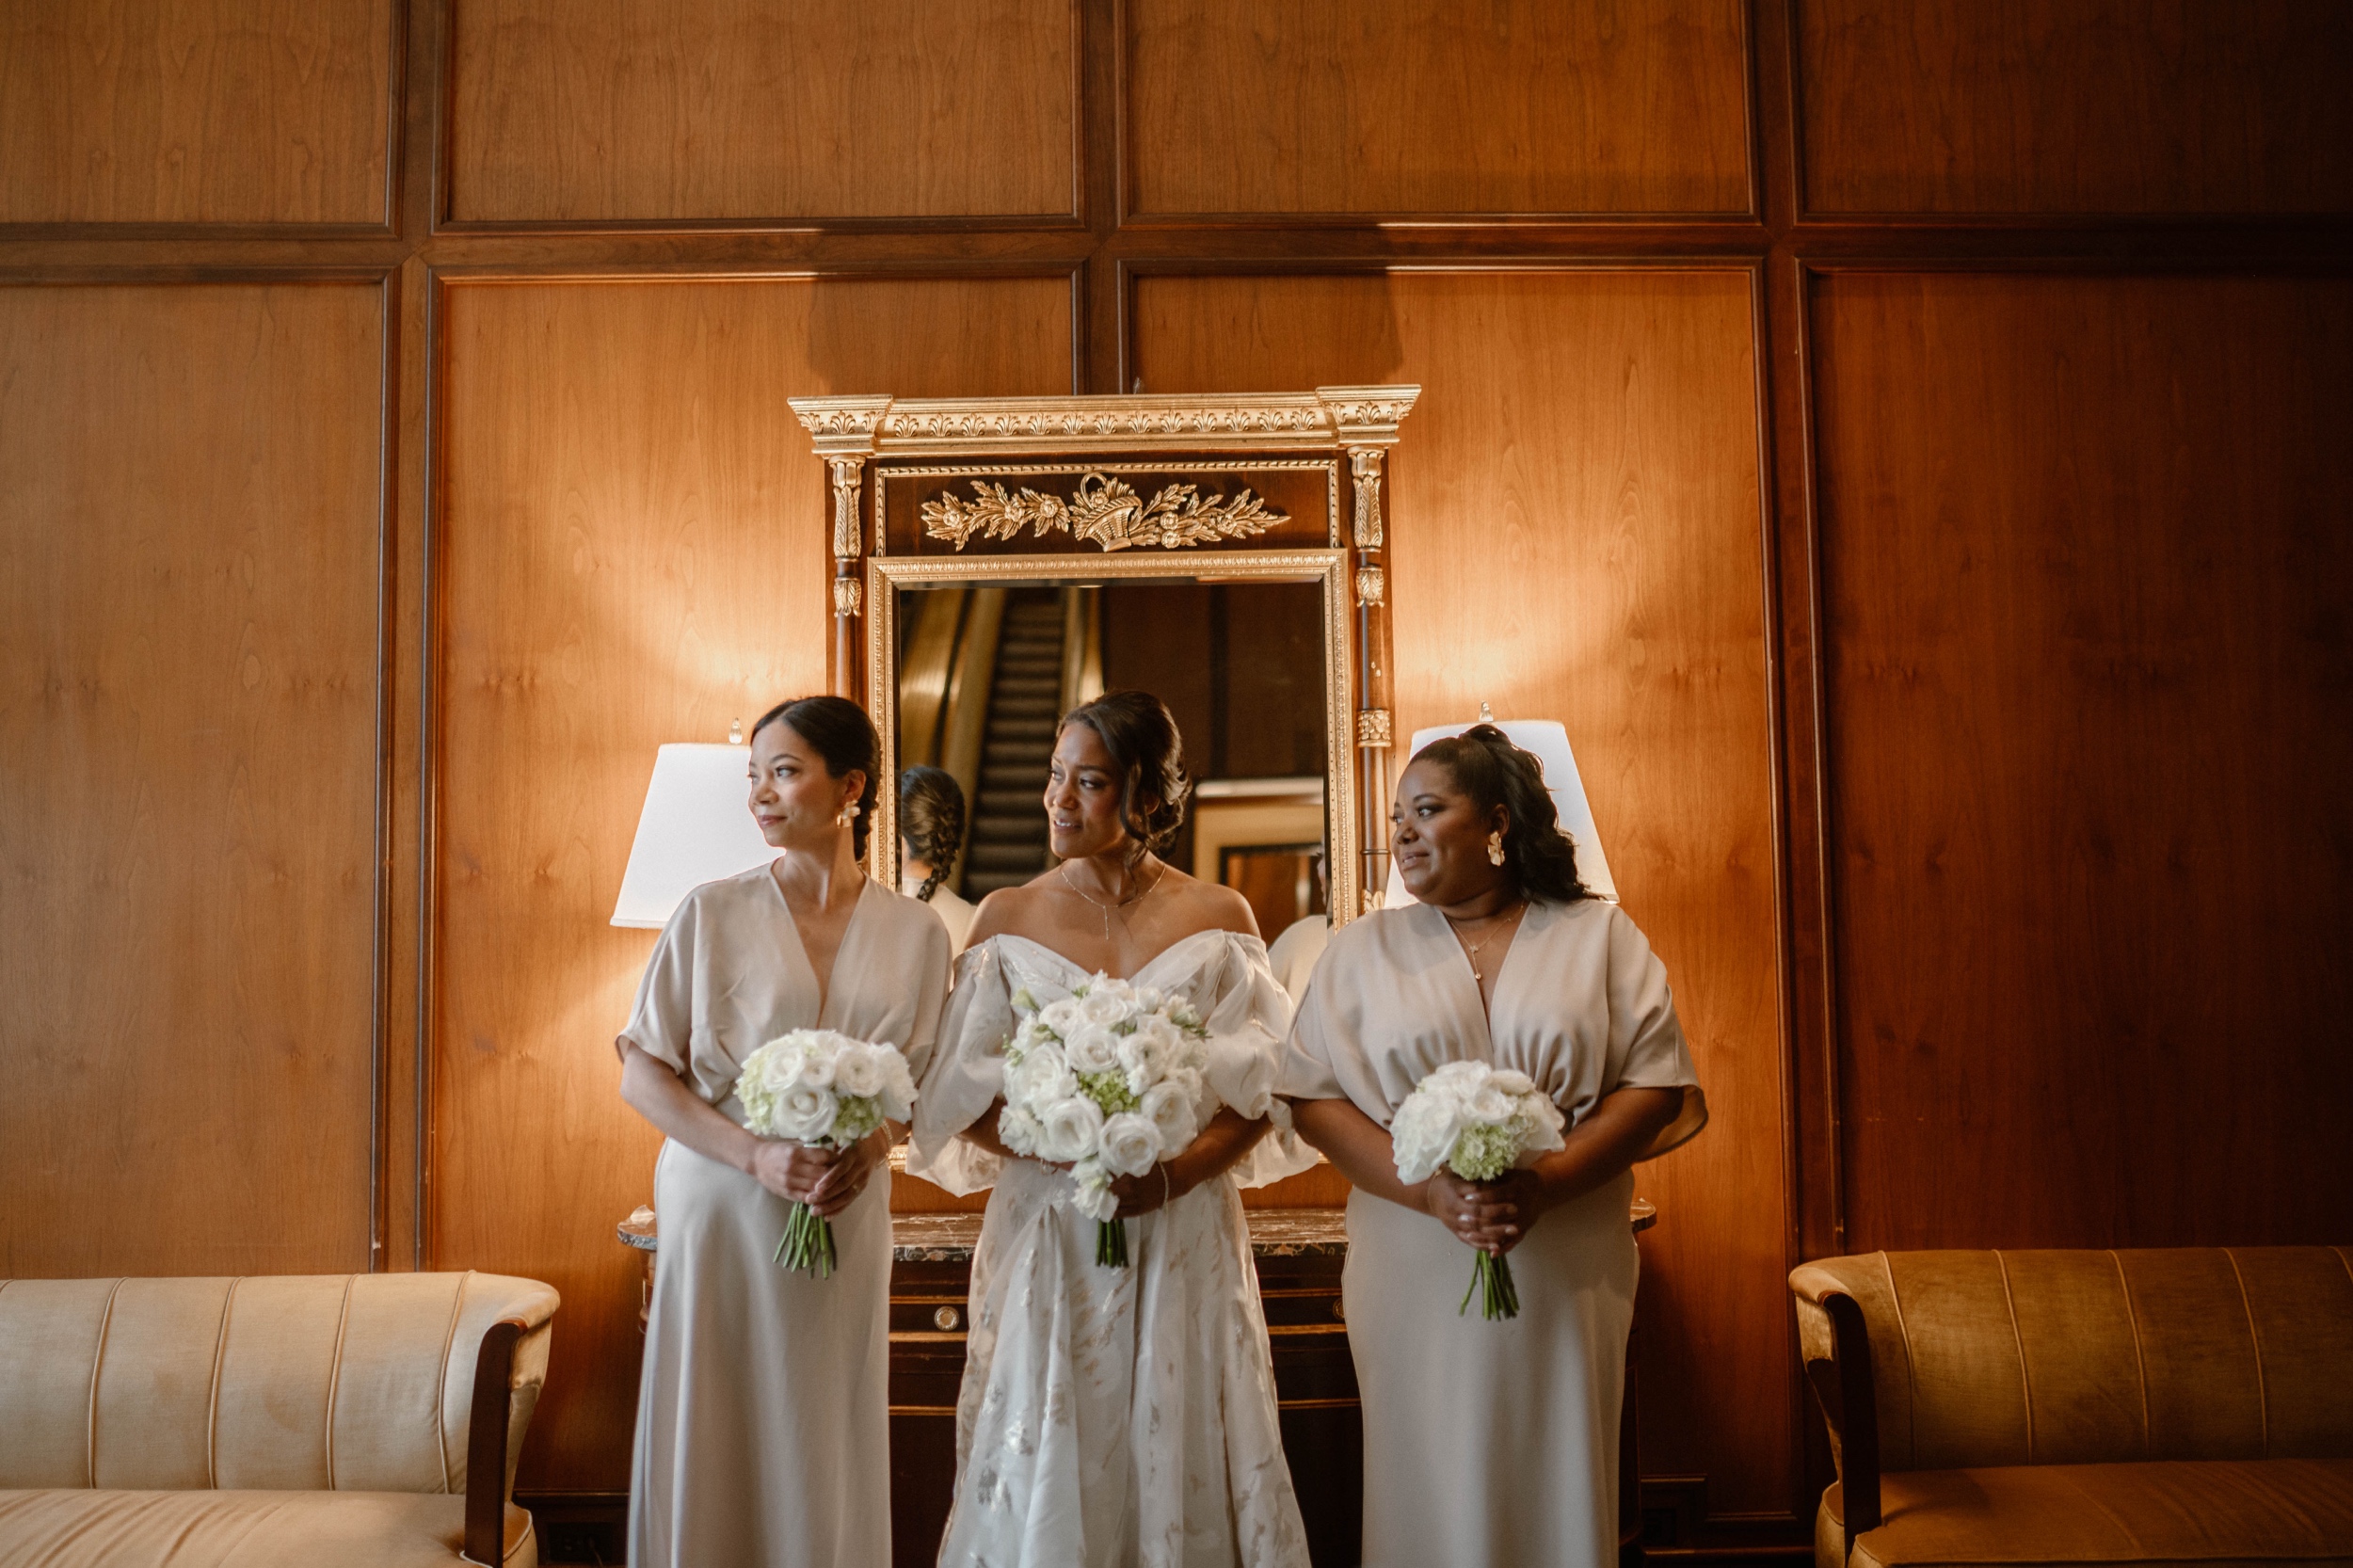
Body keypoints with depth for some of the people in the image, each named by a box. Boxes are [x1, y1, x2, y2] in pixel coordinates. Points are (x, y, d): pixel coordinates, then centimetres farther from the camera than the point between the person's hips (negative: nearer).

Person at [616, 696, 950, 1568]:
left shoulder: (915, 933, 3)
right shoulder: (712, 913, -3)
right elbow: (640, 1073, -2)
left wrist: (868, 1150, -10)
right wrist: (754, 1155, -15)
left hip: (847, 1222, 2)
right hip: (722, 1210, -2)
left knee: (827, 1448, 9)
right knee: (713, 1451, 5)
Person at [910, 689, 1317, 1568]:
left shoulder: (1218, 920, 2)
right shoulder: (1007, 918, 4)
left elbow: (1261, 1091, 0)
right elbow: (963, 1098, 1)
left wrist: (1174, 1173, -16)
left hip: (1184, 1234, 0)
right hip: (1047, 1235, 0)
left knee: (1179, 1461, 6)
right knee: (1044, 1474, 4)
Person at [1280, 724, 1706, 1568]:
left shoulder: (1599, 935, 6)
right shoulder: (1362, 947, 7)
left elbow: (1656, 1085, 0)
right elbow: (1313, 1098, 1)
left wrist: (1544, 1185, -14)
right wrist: (1431, 1190, -13)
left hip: (1568, 1271, 0)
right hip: (1415, 1273, 0)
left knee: (1557, 1484, 5)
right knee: (1431, 1490, 4)